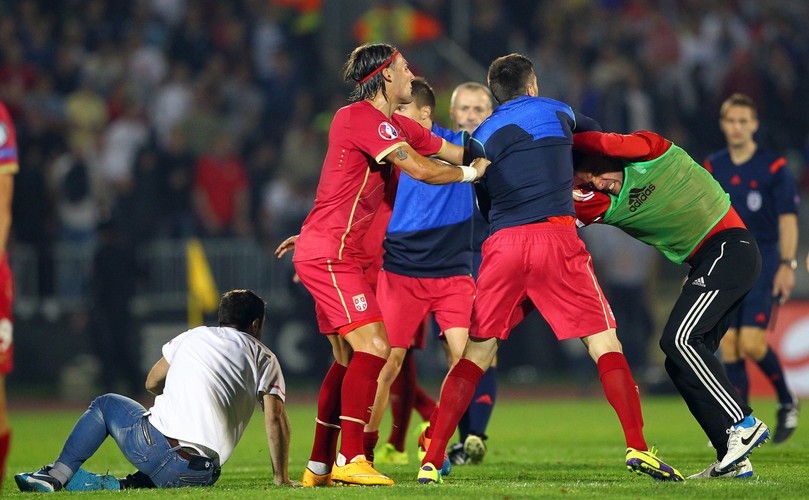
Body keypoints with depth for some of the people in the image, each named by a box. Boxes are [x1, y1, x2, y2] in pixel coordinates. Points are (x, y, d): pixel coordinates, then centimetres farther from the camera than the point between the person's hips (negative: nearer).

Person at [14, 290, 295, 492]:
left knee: (105, 405, 27)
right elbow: (275, 419, 4)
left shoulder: (193, 336, 18)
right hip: (203, 474, 0)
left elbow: (152, 384, 29)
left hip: (157, 444, 1)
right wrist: (281, 477, 11)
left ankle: (57, 476, 15)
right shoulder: (264, 358, 15)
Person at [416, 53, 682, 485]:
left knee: (475, 353, 6)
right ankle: (637, 447, -11)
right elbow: (590, 130, 39)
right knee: (604, 342, 2)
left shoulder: (480, 138, 22)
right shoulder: (556, 112, 17)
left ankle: (431, 461, -2)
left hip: (501, 242, 2)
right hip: (555, 235, -2)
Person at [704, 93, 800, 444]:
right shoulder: (712, 168, 9)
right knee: (728, 345, -3)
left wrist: (787, 265, -13)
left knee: (752, 342, -15)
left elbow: (787, 220, -4)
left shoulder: (774, 167, -3)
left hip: (761, 261, -4)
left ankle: (787, 402, 8)